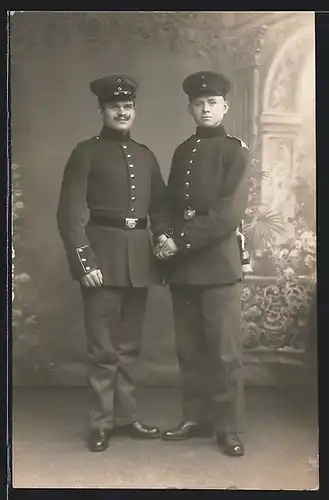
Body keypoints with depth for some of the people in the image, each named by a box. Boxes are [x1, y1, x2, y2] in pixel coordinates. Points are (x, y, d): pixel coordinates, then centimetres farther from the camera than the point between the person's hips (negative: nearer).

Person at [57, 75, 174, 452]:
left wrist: (164, 235, -1)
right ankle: (101, 424, 12)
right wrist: (84, 261, -16)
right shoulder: (86, 152, -1)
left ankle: (126, 416, 24)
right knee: (103, 347, 0)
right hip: (103, 255, -5)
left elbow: (159, 203, 19)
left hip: (140, 257, 5)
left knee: (128, 345, 13)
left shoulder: (145, 155, 15)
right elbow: (71, 213, -8)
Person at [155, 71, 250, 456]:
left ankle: (229, 428, 9)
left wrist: (182, 241, -16)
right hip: (182, 265, 5)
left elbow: (230, 213, -12)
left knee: (225, 350, 0)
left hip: (218, 261, -5)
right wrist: (168, 242, -1)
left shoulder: (235, 150, -1)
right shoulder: (182, 151, 16)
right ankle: (196, 418, 22)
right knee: (189, 349, 10)